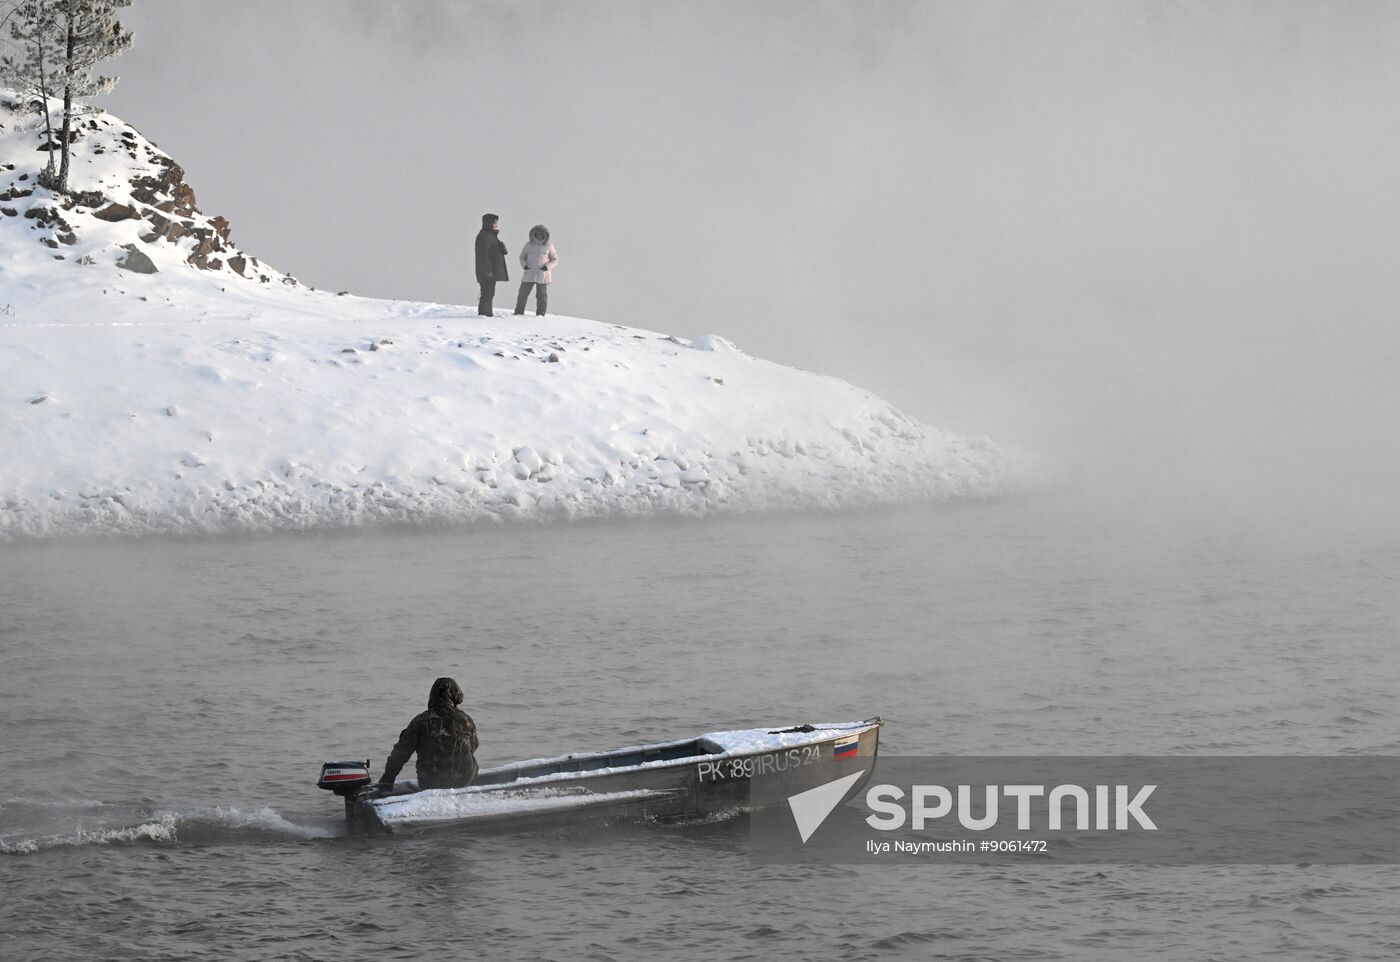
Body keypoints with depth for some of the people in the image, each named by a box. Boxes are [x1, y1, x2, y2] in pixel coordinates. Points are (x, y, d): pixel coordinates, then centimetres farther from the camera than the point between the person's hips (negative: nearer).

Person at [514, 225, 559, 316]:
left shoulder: (549, 246, 3)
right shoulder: (528, 246, 7)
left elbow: (555, 259, 7)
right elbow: (522, 257, 17)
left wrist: (547, 267, -9)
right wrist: (524, 265, -3)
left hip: (543, 275, -2)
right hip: (529, 274, 2)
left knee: (542, 295, 0)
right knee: (523, 293, -2)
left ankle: (540, 314, 6)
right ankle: (519, 312, 5)